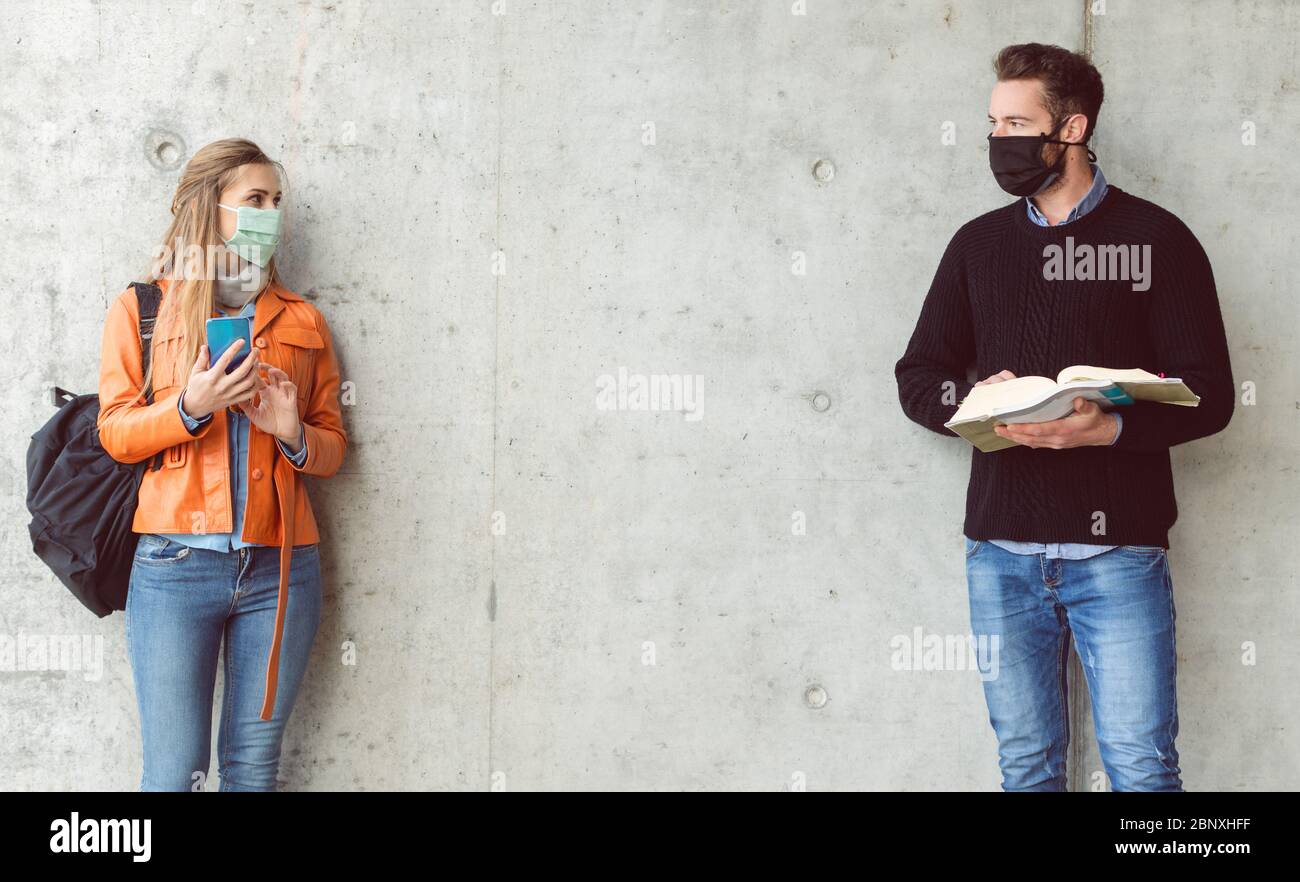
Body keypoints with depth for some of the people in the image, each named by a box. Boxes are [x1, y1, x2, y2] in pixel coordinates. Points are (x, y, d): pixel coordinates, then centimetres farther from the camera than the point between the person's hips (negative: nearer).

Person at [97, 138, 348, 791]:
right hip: (176, 565, -2)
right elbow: (115, 432, 3)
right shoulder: (140, 310, 8)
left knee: (255, 767, 6)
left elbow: (333, 447, 15)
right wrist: (189, 407, -15)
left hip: (280, 569, 3)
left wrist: (294, 434, -8)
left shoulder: (302, 322, 15)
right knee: (175, 773, -3)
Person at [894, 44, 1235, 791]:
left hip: (1118, 544, -3)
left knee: (1141, 763, -3)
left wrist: (1108, 428, -21)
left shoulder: (1158, 240, 0)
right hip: (1002, 549, 3)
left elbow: (1209, 394, -4)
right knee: (1026, 762, 10)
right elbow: (917, 378, 12)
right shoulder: (978, 244, 12)